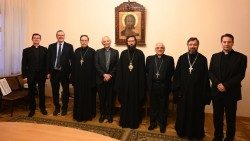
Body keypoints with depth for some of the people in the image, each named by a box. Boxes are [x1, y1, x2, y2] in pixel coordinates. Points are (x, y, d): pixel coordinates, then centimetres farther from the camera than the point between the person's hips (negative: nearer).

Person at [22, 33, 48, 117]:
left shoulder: (44, 50, 4)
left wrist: (46, 73, -4)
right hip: (31, 75, 0)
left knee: (42, 92, 10)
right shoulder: (26, 50, 4)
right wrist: (24, 76, -4)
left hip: (42, 75, 0)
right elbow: (24, 64, 1)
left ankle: (42, 108, 24)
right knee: (31, 93, 8)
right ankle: (32, 109, 21)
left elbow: (46, 62, 2)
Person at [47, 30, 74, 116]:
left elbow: (72, 60, -2)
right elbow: (48, 60, 6)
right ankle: (57, 108, 29)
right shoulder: (51, 46, 7)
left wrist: (71, 72, -6)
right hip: (54, 72, 2)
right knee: (55, 91, 12)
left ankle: (64, 108, 25)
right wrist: (49, 72, 1)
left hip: (65, 72, -2)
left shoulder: (69, 46, -1)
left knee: (65, 91, 8)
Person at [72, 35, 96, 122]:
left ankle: (87, 115, 20)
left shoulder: (92, 51, -3)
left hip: (88, 78, -4)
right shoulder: (77, 51, 10)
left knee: (88, 97, 6)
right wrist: (73, 78, 2)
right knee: (78, 97, 11)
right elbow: (74, 65, 7)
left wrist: (93, 80, -11)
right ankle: (78, 115, 25)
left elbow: (94, 66, -7)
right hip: (78, 78, 4)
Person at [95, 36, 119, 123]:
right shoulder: (98, 52, 6)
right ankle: (102, 114, 21)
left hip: (111, 79, 0)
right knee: (102, 98, 7)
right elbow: (96, 65, -2)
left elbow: (116, 65, -1)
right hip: (101, 79, 0)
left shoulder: (115, 52, 6)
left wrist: (110, 75, -10)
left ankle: (109, 115, 20)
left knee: (110, 98, 6)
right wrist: (104, 74, -12)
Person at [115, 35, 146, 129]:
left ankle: (135, 122, 24)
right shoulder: (123, 53, 4)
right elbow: (119, 69, 3)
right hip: (125, 82, 2)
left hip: (136, 82, -2)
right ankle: (124, 121, 27)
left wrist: (142, 84, -9)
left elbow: (142, 70, -5)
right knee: (125, 102, 12)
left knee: (135, 102, 8)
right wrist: (119, 83, -2)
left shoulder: (140, 53, -2)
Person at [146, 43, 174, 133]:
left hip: (164, 87, -1)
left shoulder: (169, 59, 0)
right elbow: (147, 71, 6)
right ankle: (153, 122, 28)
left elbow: (172, 72, 0)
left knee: (163, 106, 11)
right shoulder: (149, 58, 6)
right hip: (152, 86, 2)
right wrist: (149, 81, 0)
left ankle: (162, 124, 26)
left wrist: (166, 81, -4)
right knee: (153, 106, 13)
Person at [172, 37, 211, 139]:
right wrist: (176, 89, -5)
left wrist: (205, 94, -6)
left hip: (197, 92, -1)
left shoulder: (203, 59, -2)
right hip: (183, 91, 1)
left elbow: (205, 78, -3)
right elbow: (176, 75, 0)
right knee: (182, 113, 13)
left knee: (197, 114, 11)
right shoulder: (182, 58, 0)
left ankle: (196, 134, 30)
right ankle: (182, 131, 32)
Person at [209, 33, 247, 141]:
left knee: (230, 117, 10)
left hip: (231, 93, -2)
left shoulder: (241, 57, -1)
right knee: (217, 116, 12)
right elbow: (210, 72, 3)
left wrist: (226, 85, -17)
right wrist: (217, 84, -13)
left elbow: (240, 75, -8)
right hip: (216, 92, 3)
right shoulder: (215, 56, 9)